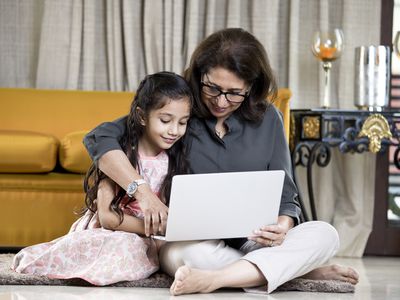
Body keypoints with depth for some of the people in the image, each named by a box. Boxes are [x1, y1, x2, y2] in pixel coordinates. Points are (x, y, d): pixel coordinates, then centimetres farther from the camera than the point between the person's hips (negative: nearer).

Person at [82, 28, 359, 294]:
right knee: (188, 252, -39)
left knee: (325, 234, -23)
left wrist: (282, 226, -19)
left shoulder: (267, 119, 5)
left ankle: (214, 279, -34)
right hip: (194, 243, -2)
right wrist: (143, 191, -24)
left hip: (251, 244, 3)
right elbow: (100, 138, -10)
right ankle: (305, 270, -24)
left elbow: (286, 197, 6)